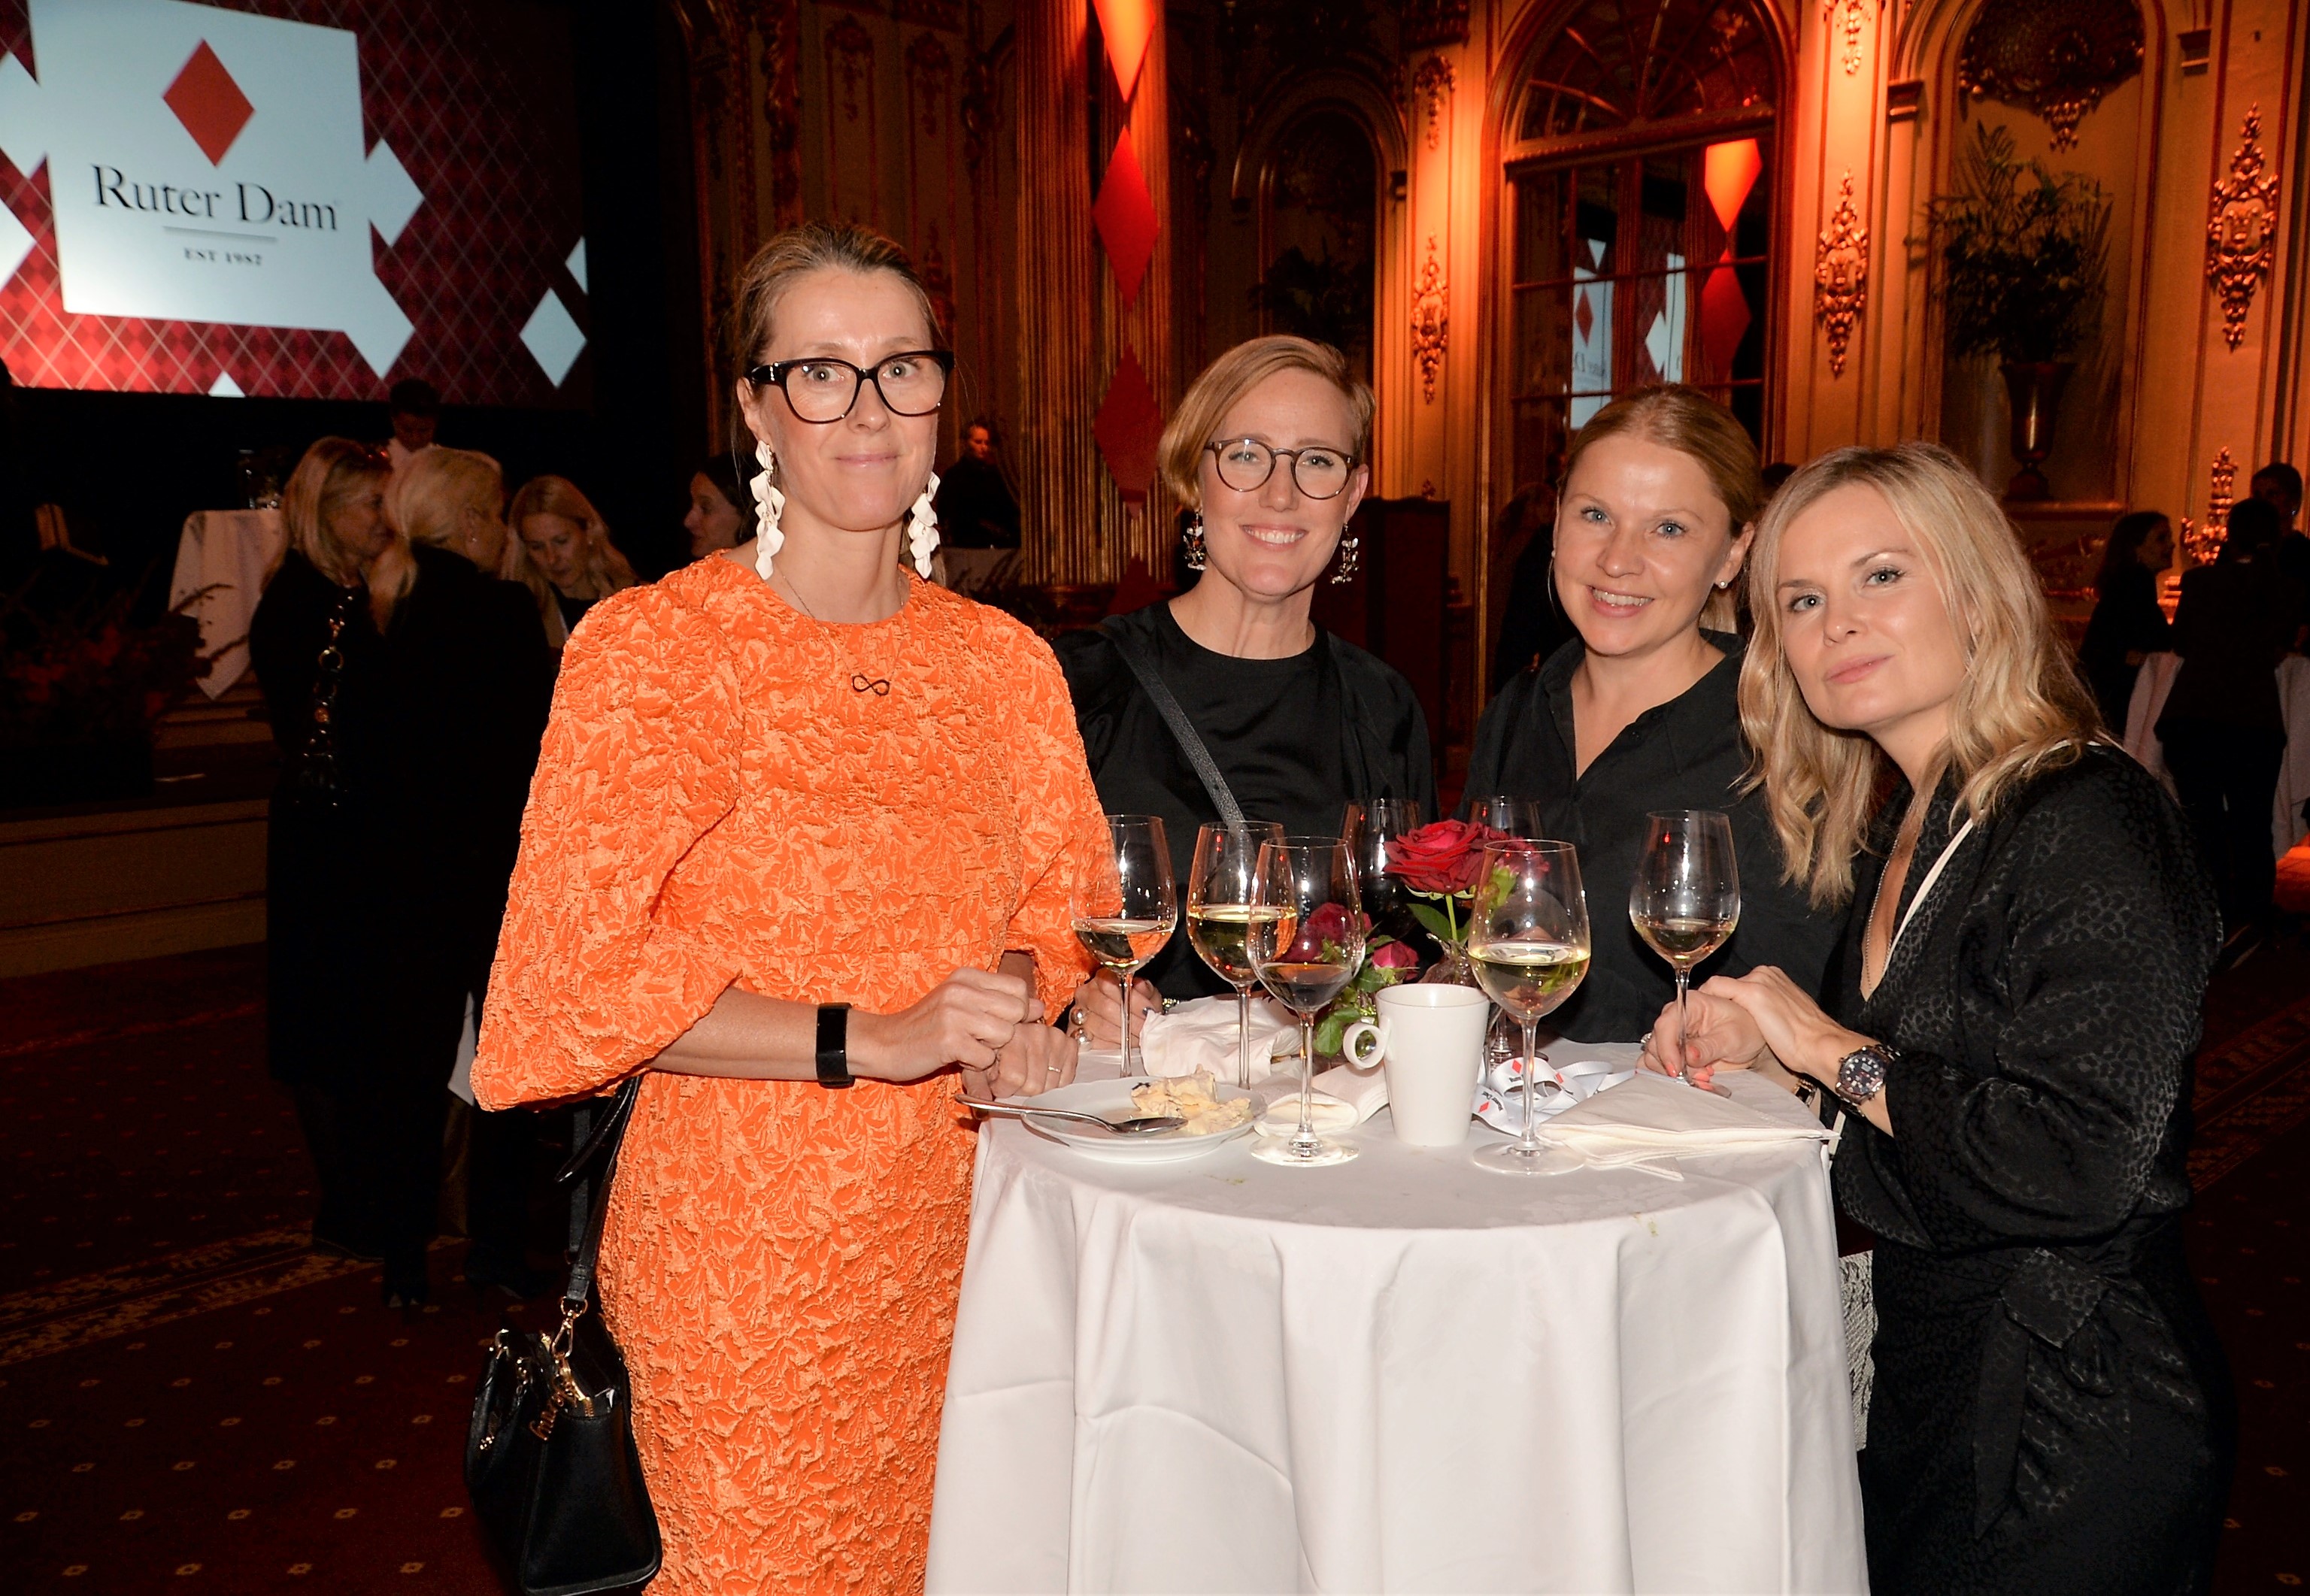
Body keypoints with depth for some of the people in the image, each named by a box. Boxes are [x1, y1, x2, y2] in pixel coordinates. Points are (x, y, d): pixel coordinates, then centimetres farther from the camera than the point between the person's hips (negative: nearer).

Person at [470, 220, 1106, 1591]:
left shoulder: (1003, 657, 4)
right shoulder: (651, 645, -11)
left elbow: (1066, 908, 11)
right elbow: (579, 978, -14)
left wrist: (1011, 1002, -12)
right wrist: (866, 1039, -21)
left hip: (955, 1228, 5)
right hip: (742, 1247, -4)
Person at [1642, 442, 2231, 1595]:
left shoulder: (2093, 824, -21)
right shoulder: (1897, 828, 5)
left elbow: (2079, 1167, -30)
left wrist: (1832, 1050, -20)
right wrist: (1764, 1054, -4)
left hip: (2069, 1428, -7)